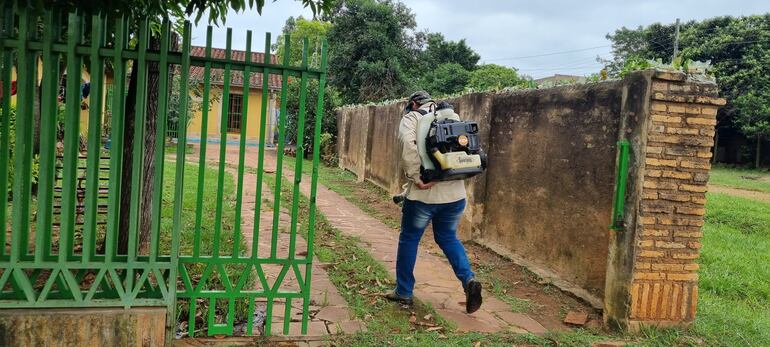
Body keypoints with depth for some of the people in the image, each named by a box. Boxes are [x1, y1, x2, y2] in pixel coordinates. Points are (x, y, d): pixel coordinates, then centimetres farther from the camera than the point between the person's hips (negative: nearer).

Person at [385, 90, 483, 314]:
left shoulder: (412, 118, 1)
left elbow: (408, 145, -19)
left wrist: (416, 177, -16)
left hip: (423, 195, -4)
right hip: (455, 193, 5)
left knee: (408, 240, 13)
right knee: (448, 238, 22)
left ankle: (403, 293, 21)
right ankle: (469, 280, 3)